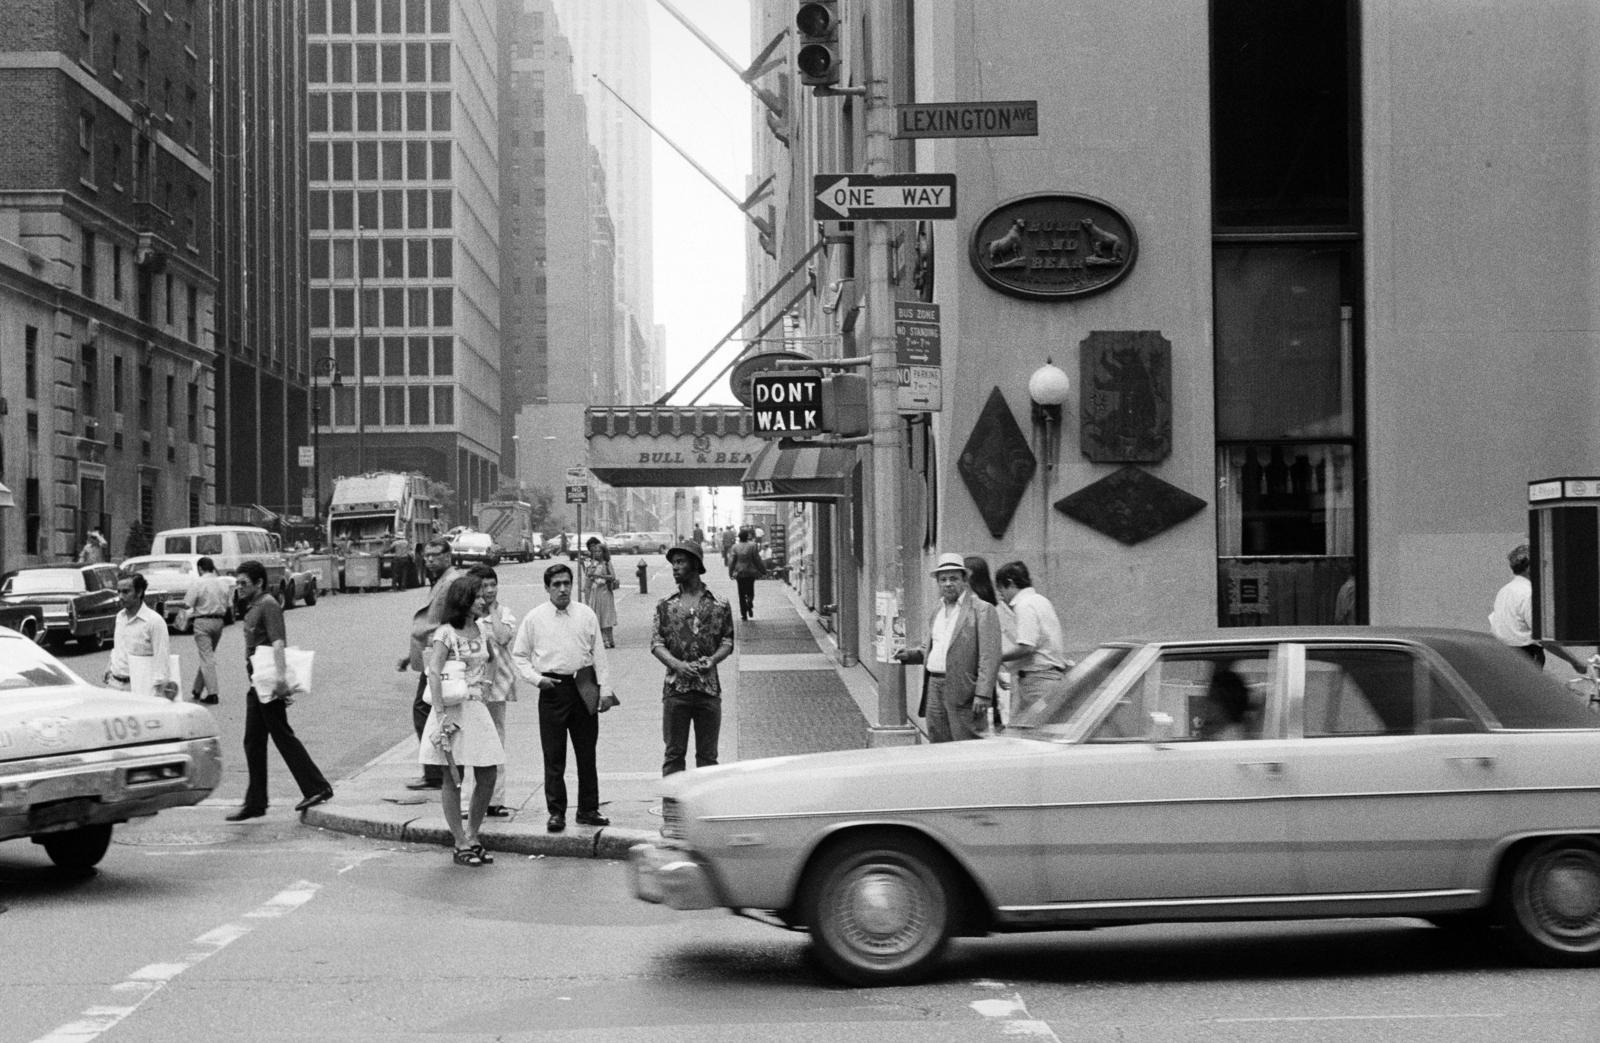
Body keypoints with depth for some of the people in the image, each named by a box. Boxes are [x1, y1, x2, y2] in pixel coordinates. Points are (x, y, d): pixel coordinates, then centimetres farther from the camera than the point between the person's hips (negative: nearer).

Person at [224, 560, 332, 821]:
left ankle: (317, 787, -1)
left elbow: (277, 642, -24)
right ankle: (255, 803, 13)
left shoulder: (268, 606, -12)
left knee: (282, 736, -6)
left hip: (269, 686, -10)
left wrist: (280, 676, -35)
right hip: (257, 685, 10)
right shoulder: (253, 608, 18)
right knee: (253, 742, 9)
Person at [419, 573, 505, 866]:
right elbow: (433, 673, -19)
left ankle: (472, 837, 19)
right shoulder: (446, 634, -11)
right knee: (453, 779, 2)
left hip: (477, 709, 7)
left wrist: (487, 682, 13)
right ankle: (461, 845, 7)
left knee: (488, 776, 5)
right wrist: (441, 715, -25)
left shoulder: (481, 631, 10)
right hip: (453, 710, -7)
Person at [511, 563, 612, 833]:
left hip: (583, 687, 2)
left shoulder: (586, 615, 6)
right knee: (554, 757, 0)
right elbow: (519, 655, 8)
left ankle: (588, 810, 17)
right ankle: (556, 813, 8)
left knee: (587, 754, 7)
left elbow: (599, 653, 8)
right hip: (553, 689, -2)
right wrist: (536, 679, -6)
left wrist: (605, 688, 2)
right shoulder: (534, 618, 2)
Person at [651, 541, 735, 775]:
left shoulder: (719, 605, 3)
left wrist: (713, 659, -13)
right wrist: (676, 664, -15)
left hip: (709, 688, 0)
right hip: (676, 688, 0)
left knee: (707, 755, 7)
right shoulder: (665, 605, 5)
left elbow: (728, 641, 7)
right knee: (674, 753, 3)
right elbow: (656, 643, 2)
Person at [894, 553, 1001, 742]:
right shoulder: (936, 613, 19)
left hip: (962, 691, -7)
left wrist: (982, 696, -20)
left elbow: (989, 658, -12)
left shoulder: (982, 610, -6)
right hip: (934, 688, 7)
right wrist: (910, 654, 9)